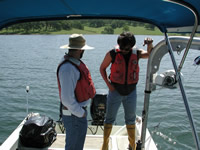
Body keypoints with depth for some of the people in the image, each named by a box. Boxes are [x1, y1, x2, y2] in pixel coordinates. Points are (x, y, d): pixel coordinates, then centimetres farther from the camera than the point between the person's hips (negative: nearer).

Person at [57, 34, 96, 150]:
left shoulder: (75, 62, 7)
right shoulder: (68, 68, -26)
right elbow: (67, 98, -29)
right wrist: (81, 113, -18)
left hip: (79, 110, 10)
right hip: (74, 114, -10)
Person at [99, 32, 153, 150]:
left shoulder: (136, 53, -4)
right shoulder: (112, 54, -9)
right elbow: (102, 68, 1)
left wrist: (150, 44, -38)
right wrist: (108, 84, -8)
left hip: (131, 92, 2)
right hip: (115, 91, -2)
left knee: (131, 119, 15)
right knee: (109, 119, 7)